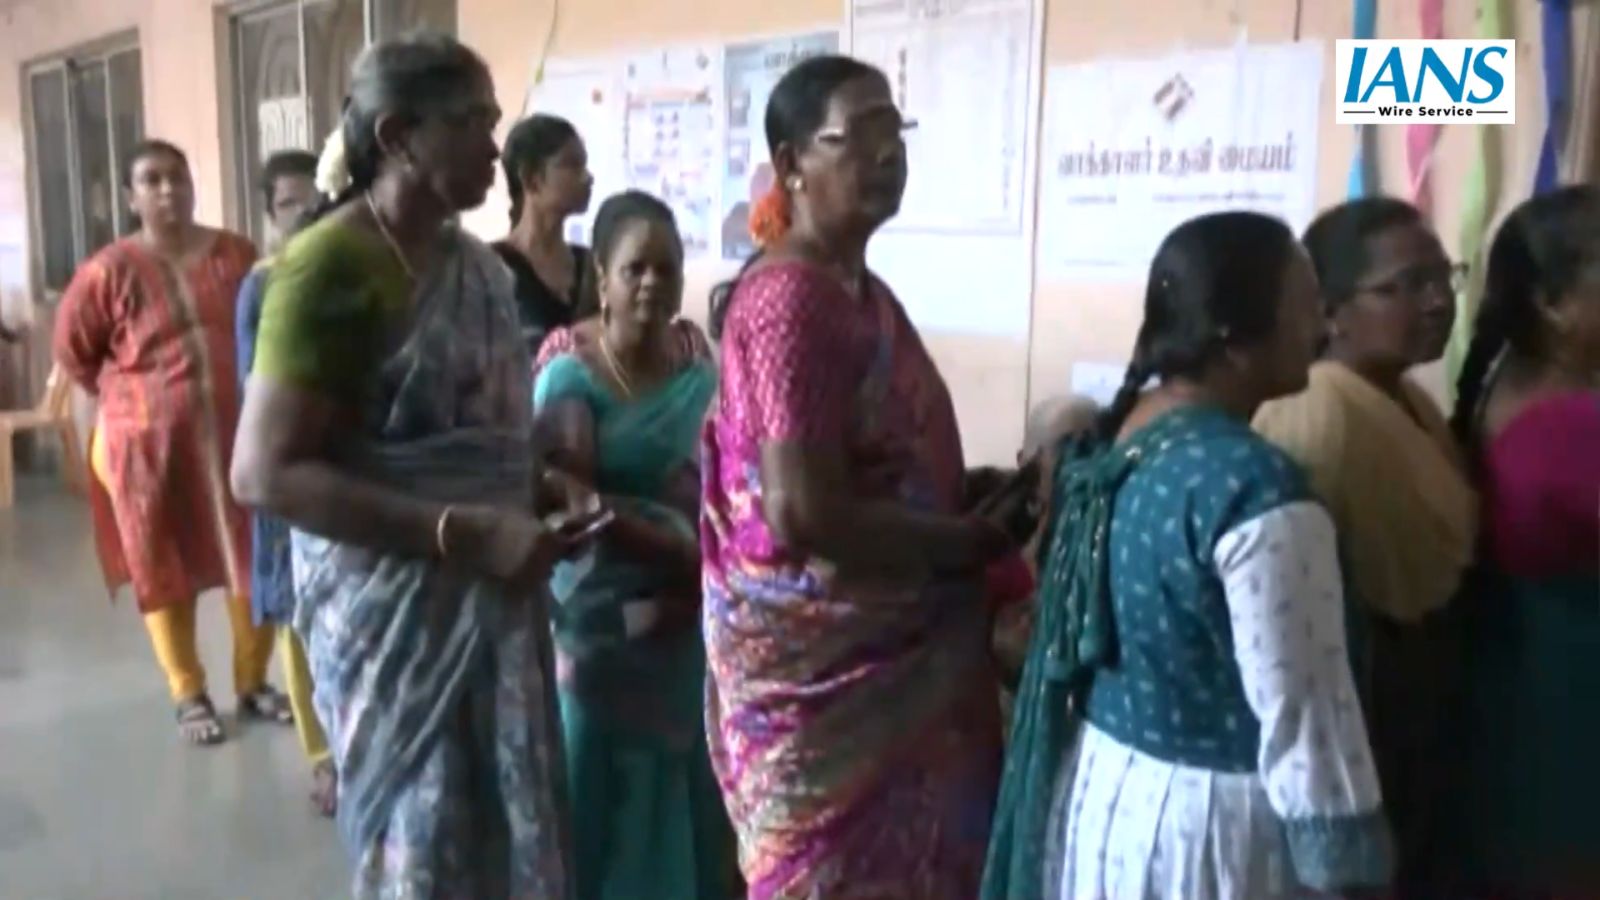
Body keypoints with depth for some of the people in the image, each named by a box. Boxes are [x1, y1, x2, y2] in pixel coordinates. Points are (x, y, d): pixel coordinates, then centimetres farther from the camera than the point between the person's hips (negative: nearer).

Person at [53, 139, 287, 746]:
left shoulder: (237, 256, -1)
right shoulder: (110, 271, -6)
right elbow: (73, 350, 7)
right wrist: (130, 394, 8)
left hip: (239, 435, 2)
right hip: (150, 444, -2)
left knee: (257, 561, 8)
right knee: (166, 568, 8)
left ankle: (254, 684, 25)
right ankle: (189, 695, 23)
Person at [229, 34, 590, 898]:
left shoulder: (479, 265, 9)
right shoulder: (330, 268, -15)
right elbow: (264, 472, -22)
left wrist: (543, 483, 6)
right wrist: (463, 532, -27)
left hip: (495, 600, 7)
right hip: (394, 608, -7)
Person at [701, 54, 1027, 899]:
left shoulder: (860, 290, 11)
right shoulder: (790, 300, -19)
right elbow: (804, 512, -26)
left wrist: (984, 496, 3)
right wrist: (981, 540, -16)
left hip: (885, 656, 9)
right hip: (818, 667, -9)